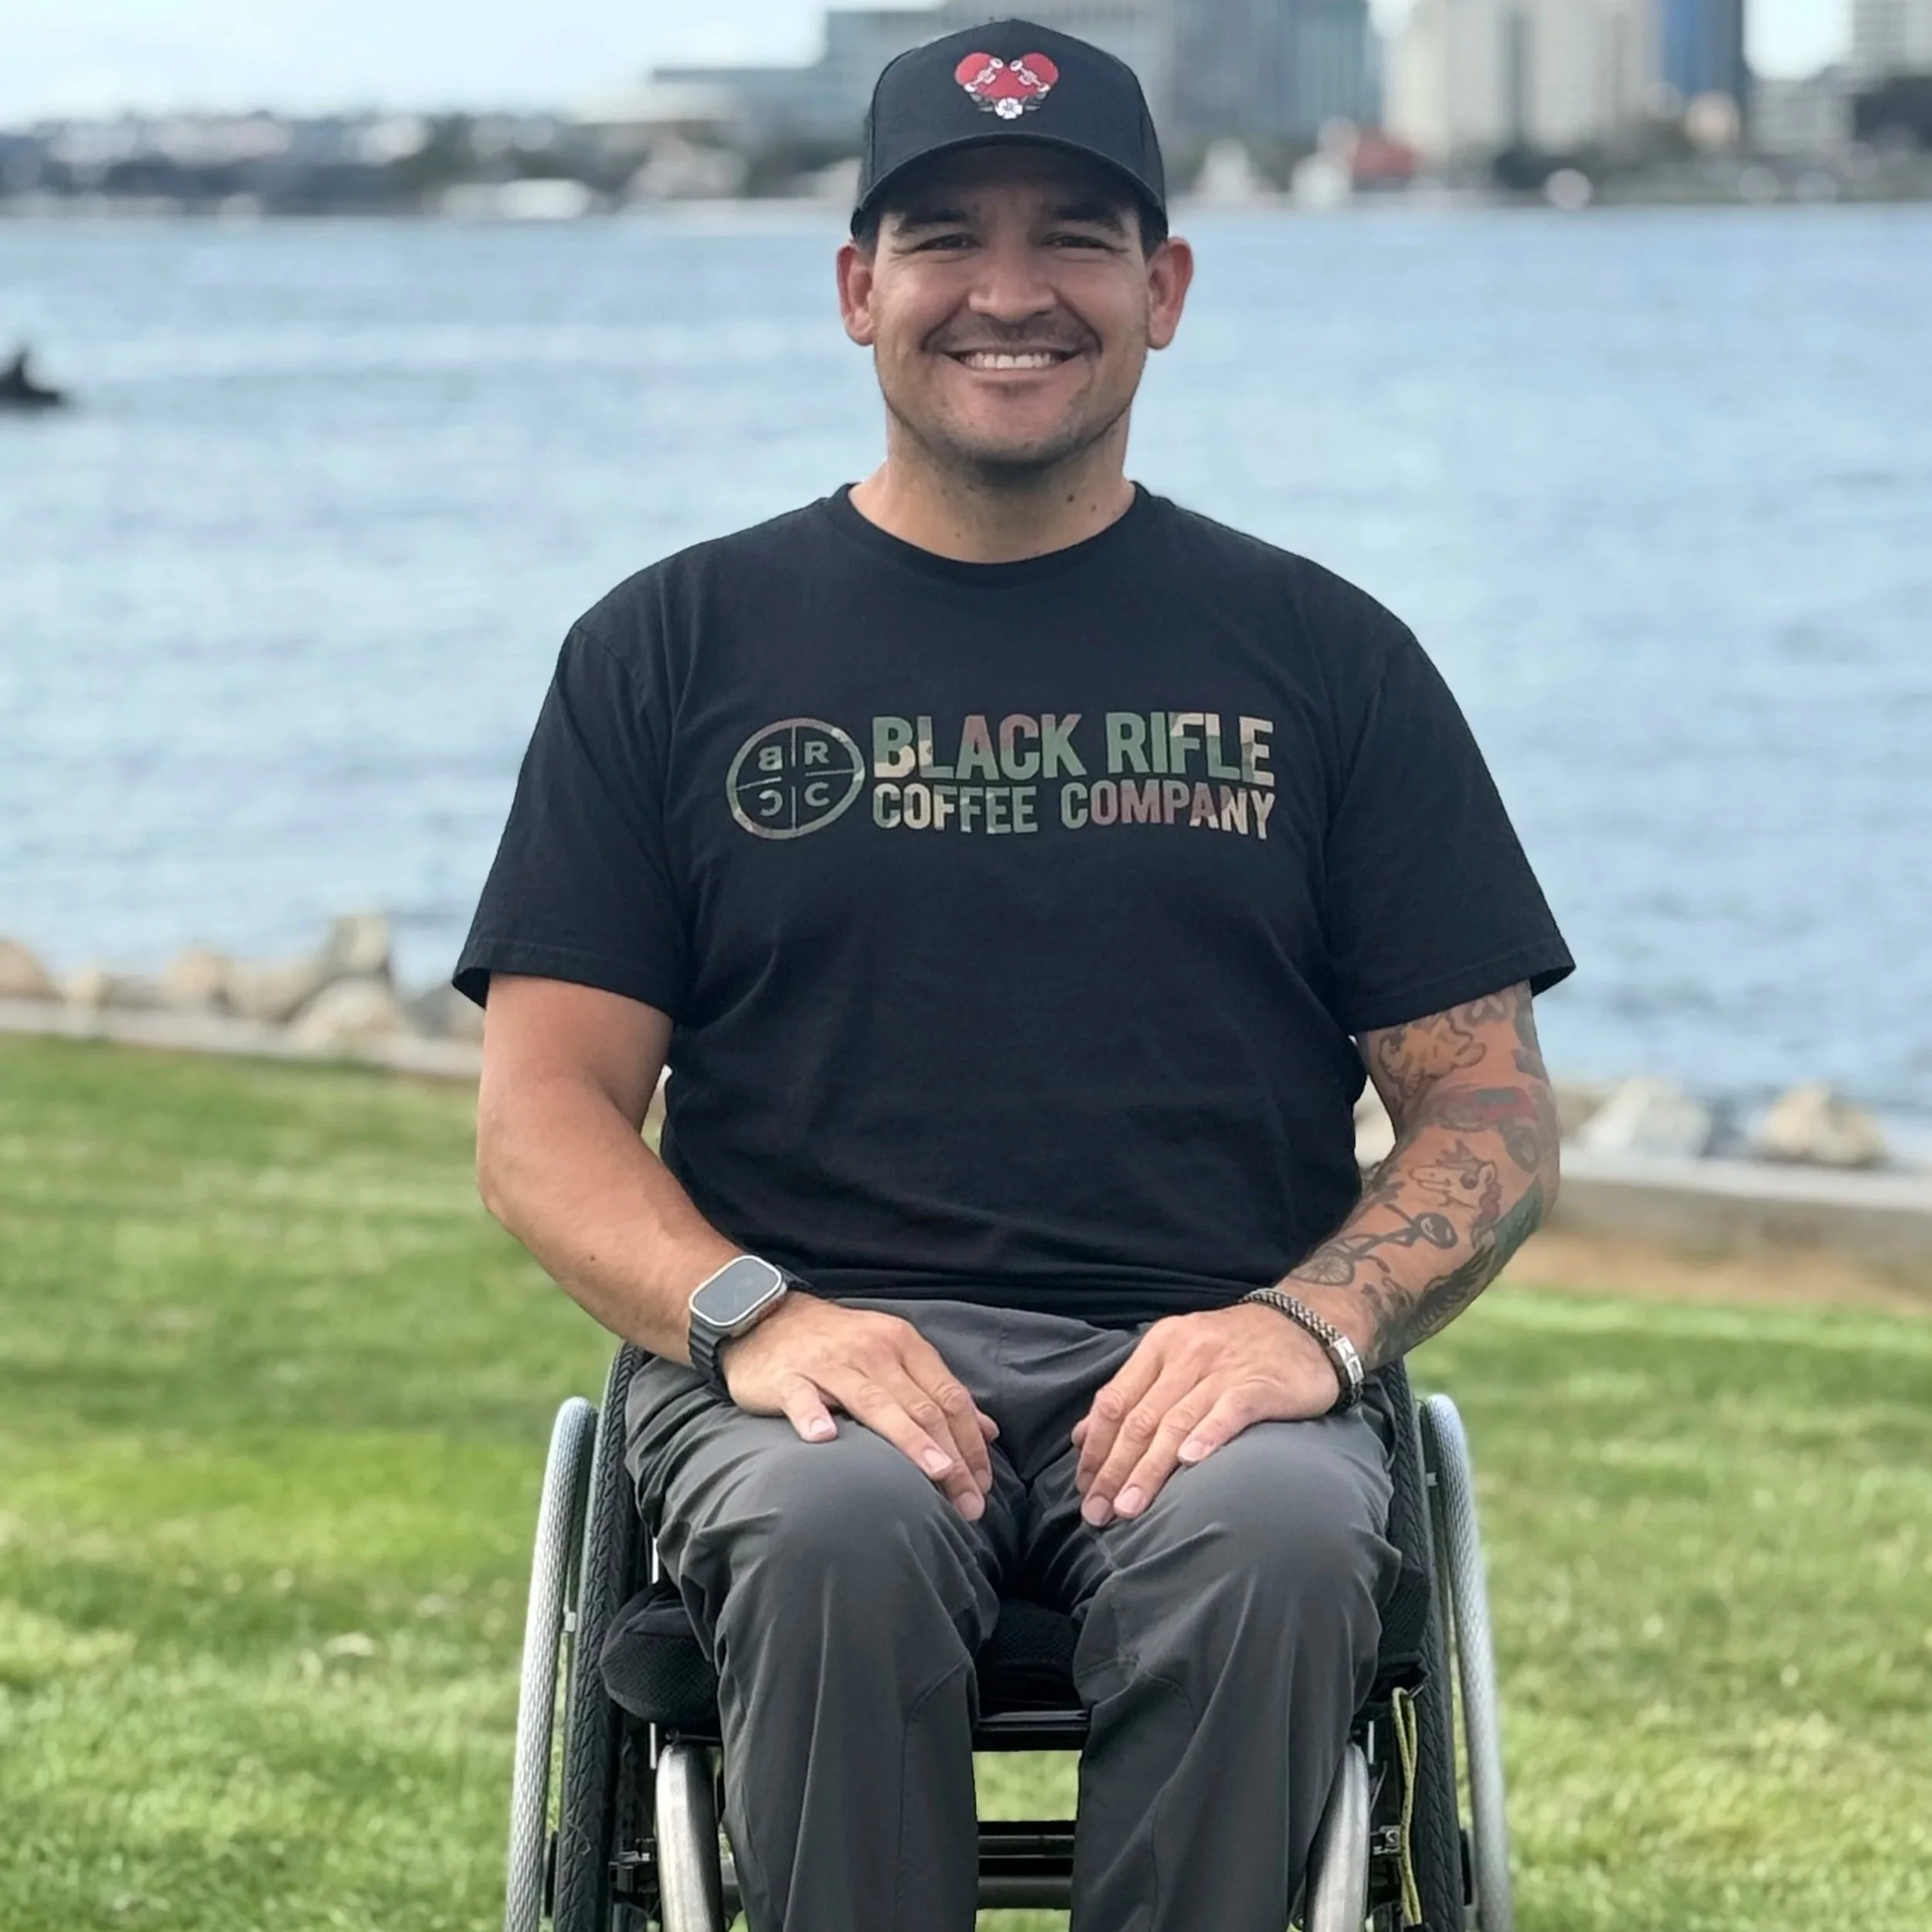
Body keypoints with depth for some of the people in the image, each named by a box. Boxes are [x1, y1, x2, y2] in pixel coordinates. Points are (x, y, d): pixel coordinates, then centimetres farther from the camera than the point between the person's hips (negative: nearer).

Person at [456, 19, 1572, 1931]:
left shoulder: (1320, 657, 15)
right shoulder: (679, 647, 14)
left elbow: (1490, 1107, 11)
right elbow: (544, 1110, 8)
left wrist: (1310, 1324, -11)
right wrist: (750, 1320, -13)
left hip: (1205, 1361, 0)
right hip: (807, 1356, 0)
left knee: (1270, 1547, -35)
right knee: (840, 1532, -36)